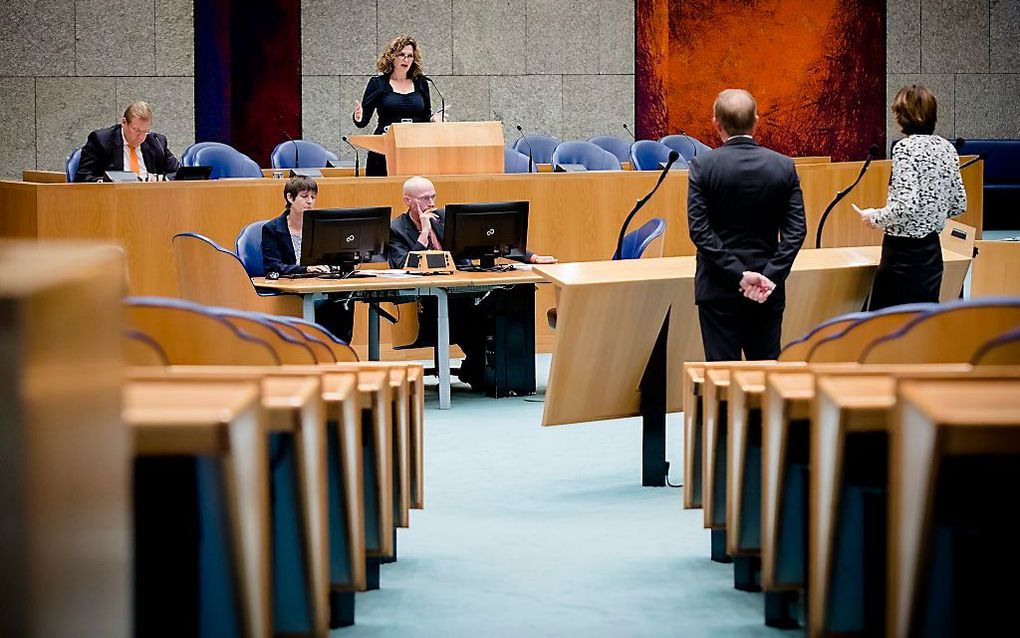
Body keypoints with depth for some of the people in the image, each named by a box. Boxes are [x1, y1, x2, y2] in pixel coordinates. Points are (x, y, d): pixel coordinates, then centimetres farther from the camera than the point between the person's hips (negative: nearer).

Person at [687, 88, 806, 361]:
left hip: (719, 289, -2)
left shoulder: (703, 165, -8)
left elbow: (699, 230, -13)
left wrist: (738, 275, -13)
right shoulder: (783, 166, -1)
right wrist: (770, 276, -8)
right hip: (768, 291, 3)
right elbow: (796, 230, -5)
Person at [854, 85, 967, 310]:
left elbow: (906, 205, -23)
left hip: (904, 250, -7)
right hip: (932, 249, 8)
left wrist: (875, 217, -7)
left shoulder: (906, 148, -14)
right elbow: (959, 205, 12)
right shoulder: (947, 148, 7)